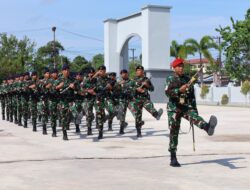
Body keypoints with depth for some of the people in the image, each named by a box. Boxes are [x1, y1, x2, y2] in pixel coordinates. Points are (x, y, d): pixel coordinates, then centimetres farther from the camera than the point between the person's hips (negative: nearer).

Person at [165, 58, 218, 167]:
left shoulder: (188, 80, 11)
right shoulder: (170, 80, 2)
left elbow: (192, 96, 15)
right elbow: (167, 92, -15)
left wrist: (194, 109, 14)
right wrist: (179, 90, -30)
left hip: (187, 107, 2)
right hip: (174, 109, -2)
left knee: (194, 116, -30)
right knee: (174, 132, 0)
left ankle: (207, 127, -62)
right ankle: (173, 158, 9)